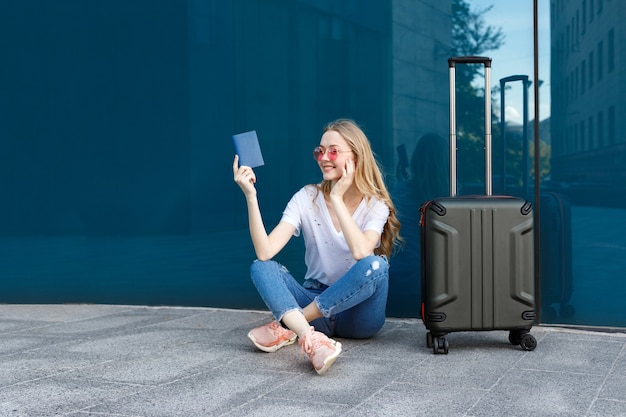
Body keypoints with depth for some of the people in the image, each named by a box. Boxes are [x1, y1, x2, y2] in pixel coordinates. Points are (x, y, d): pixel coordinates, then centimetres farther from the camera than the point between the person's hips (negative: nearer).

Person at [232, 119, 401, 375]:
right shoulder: (307, 198, -3)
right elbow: (265, 252, -17)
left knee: (375, 265, -32)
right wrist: (250, 195, -24)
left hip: (356, 313, -1)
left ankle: (287, 327, -26)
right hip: (314, 302, 2)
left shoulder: (375, 205, -6)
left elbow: (361, 252, -29)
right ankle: (310, 338, -49)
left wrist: (337, 198, -23)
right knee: (261, 267, -22)